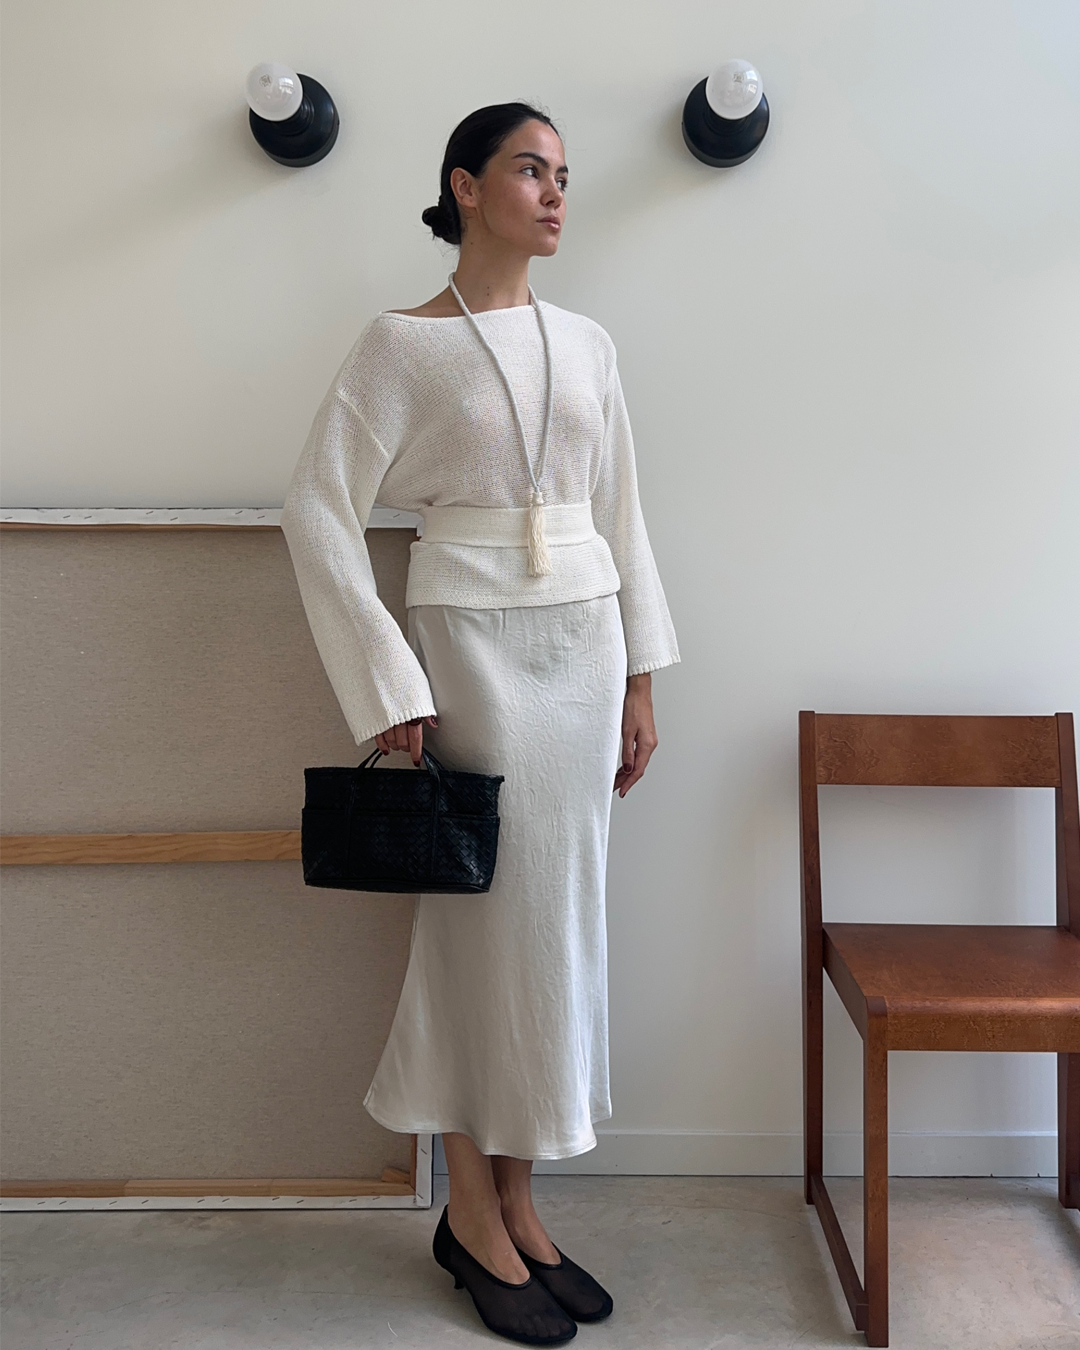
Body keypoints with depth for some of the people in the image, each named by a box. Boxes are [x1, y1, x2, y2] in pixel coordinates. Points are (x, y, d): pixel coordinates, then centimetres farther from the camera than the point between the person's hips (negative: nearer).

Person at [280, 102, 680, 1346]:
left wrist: (639, 679, 10)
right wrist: (388, 688, -12)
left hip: (584, 643, 5)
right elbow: (318, 509, -7)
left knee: (560, 914, 8)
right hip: (471, 645, -5)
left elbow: (620, 516, 13)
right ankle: (473, 1214, 20)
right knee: (484, 916, 1)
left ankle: (515, 1202, 25)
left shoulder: (585, 344, 12)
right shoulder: (403, 343, -3)